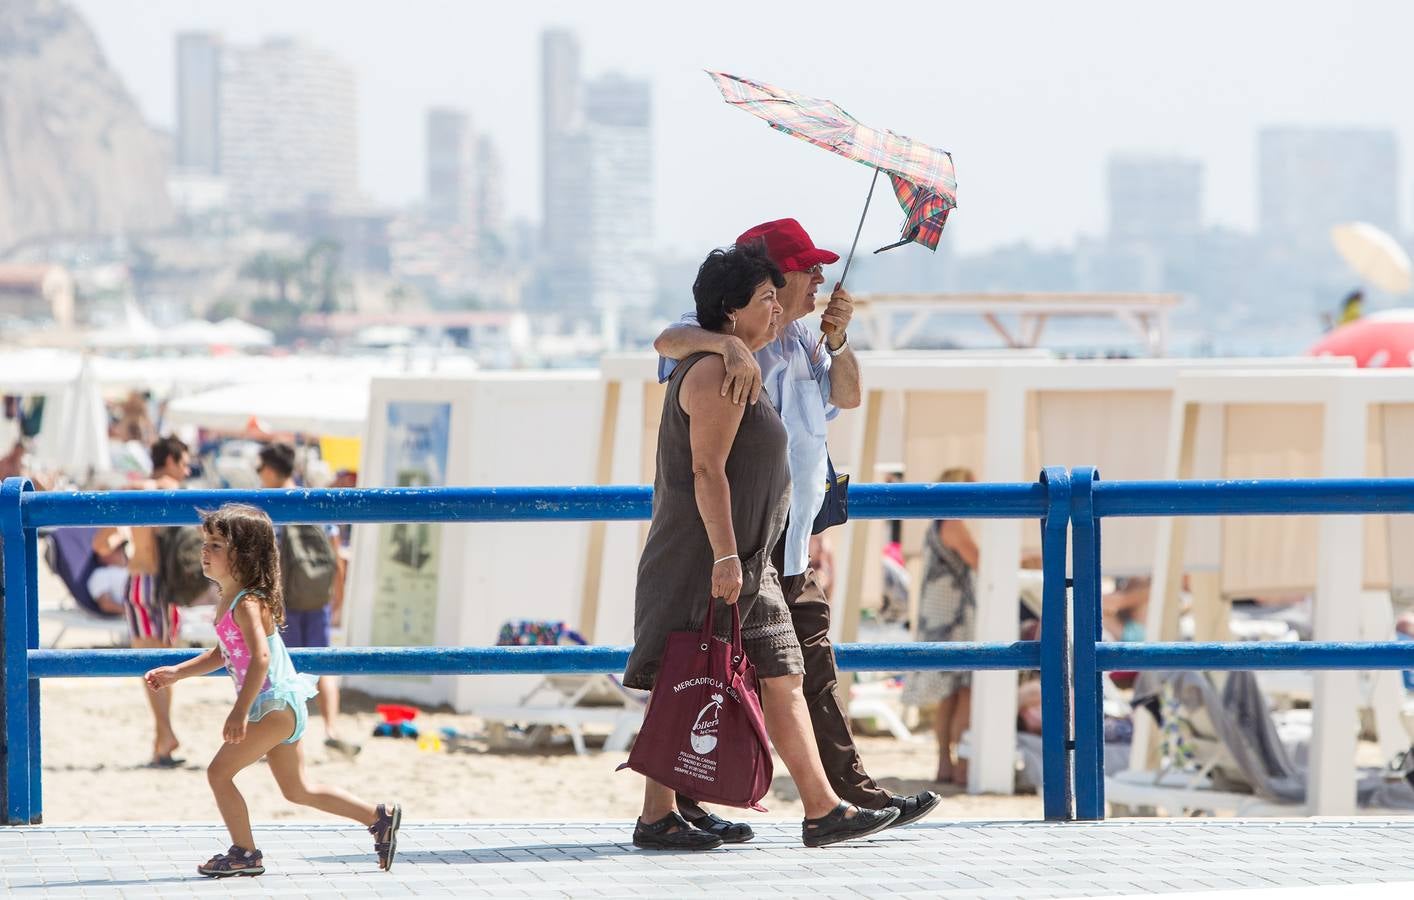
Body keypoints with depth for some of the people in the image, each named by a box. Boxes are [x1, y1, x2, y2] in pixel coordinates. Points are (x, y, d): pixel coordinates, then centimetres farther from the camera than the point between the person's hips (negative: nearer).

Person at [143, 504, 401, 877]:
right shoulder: (228, 601, 11)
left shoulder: (246, 604, -19)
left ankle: (245, 853, -1)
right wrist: (176, 673, 15)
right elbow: (221, 655, 23)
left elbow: (260, 658, -31)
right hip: (280, 708, 10)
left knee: (219, 771, -9)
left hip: (274, 706, -10)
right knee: (297, 790, 17)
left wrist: (241, 711, -35)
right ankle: (380, 817, 20)